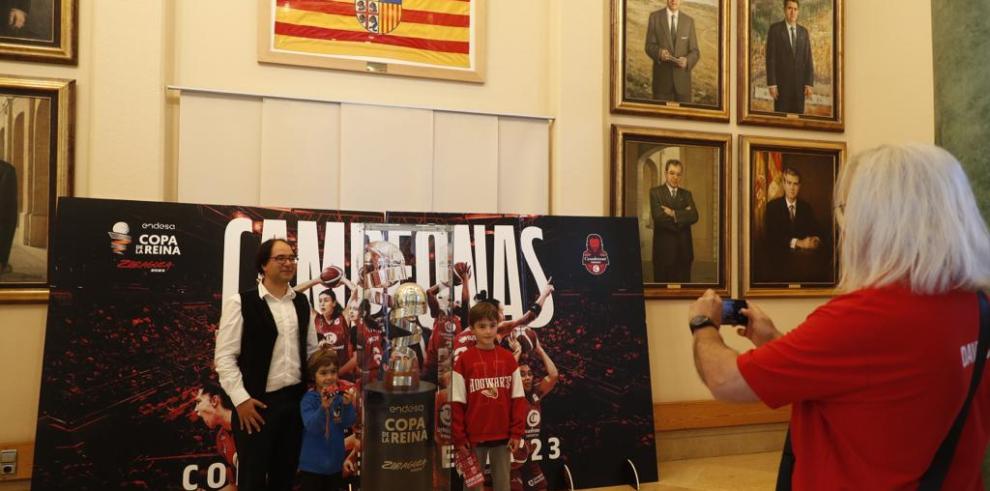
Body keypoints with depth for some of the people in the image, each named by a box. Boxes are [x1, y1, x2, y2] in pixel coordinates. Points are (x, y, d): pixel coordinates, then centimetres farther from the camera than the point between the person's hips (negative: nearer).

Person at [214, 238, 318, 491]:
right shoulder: (241, 302, -7)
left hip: (296, 400, 5)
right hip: (257, 403, -5)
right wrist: (241, 399, -14)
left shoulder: (302, 302, 10)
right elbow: (224, 356, -9)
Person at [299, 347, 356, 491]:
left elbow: (348, 423, -9)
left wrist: (348, 405, -27)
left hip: (335, 462, 4)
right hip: (312, 463, -4)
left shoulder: (340, 396, -3)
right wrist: (323, 407, -40)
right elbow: (312, 427, -24)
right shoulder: (309, 399, -13)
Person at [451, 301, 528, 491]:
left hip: (503, 436, 2)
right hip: (474, 436, -2)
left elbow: (518, 398, 2)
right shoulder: (463, 361, -7)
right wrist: (459, 437, -8)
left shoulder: (508, 359, 1)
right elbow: (456, 403, -6)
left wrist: (517, 432, -2)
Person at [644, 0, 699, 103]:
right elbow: (649, 46, -2)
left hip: (682, 80, 2)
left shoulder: (689, 21, 6)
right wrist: (659, 52, -25)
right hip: (662, 79, -1)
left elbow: (694, 52, 4)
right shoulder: (654, 17, 1)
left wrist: (687, 61, -19)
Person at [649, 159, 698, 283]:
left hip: (684, 249, 3)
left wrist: (674, 213, -12)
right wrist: (683, 214, -9)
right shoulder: (655, 192, 2)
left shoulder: (686, 194, 14)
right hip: (664, 248, -3)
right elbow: (658, 216, -13)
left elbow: (694, 216, -2)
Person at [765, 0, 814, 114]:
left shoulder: (803, 31, 10)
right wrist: (771, 84, -15)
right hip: (781, 82, -4)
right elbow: (770, 57, -8)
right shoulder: (775, 28, -4)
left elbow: (808, 59, 7)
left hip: (799, 83, 4)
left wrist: (809, 83, -2)